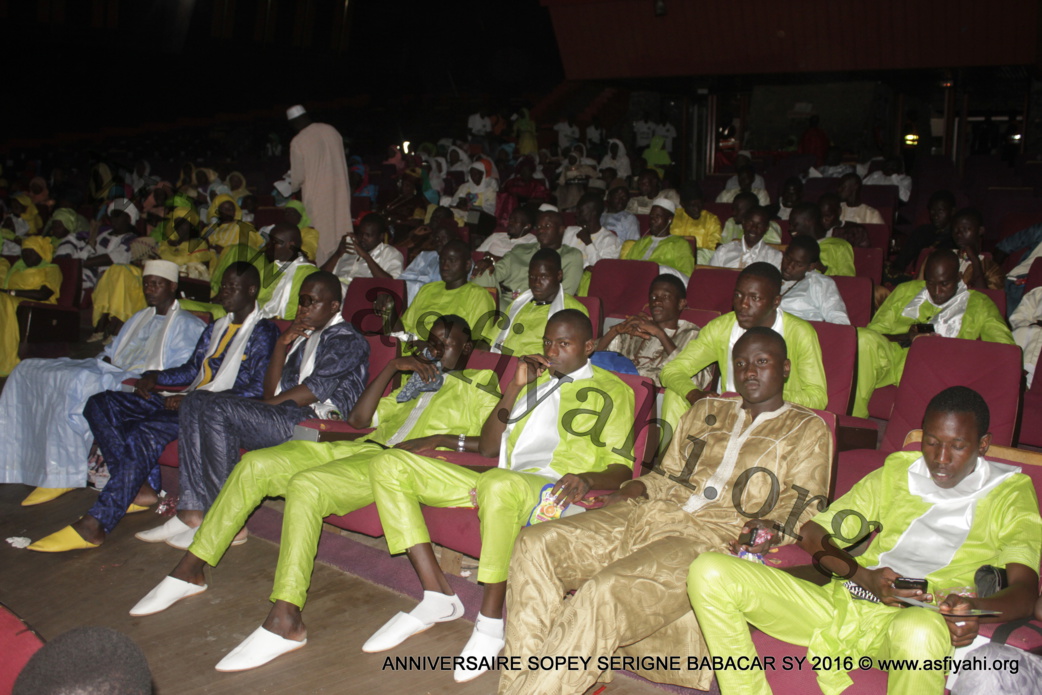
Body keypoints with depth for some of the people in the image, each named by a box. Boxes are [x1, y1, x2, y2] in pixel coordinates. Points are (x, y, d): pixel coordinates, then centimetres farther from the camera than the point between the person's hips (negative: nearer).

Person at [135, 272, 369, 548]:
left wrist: (264, 406, -8)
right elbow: (271, 393, 15)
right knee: (196, 401, -4)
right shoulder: (304, 337, 26)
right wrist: (282, 344, 5)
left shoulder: (347, 340, 0)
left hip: (315, 422, -9)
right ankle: (192, 512, -15)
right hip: (284, 416, 9)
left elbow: (314, 391, -13)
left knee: (219, 409, -25)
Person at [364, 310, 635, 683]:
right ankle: (437, 596, -12)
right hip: (496, 483, 7)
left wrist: (587, 478, -22)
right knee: (389, 464, -6)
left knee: (499, 482, -43)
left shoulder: (612, 390, 11)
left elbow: (621, 468, 1)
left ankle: (490, 623, -29)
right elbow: (488, 447, 21)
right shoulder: (534, 379, 28)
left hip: (552, 488, -7)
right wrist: (515, 387, 10)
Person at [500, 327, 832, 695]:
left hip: (716, 537, -6)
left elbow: (802, 509, 5)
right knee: (534, 545, -15)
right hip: (648, 514, 6)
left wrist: (773, 528, -17)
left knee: (605, 592, -32)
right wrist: (634, 489, 4)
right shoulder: (706, 411, 26)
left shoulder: (808, 428, 13)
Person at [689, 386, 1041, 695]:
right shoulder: (895, 473, 22)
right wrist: (865, 577, -6)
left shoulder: (1010, 493, 13)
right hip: (842, 604, 4)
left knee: (920, 631, -45)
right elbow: (812, 534, 15)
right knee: (709, 573, -17)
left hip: (916, 619, -3)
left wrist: (975, 609, -24)